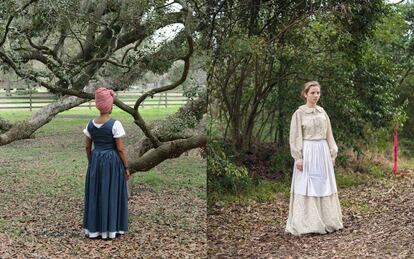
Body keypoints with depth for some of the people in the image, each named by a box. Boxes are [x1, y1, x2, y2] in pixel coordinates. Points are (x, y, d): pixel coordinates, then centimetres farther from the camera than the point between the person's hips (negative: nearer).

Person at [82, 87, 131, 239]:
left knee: (95, 194, 12)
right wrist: (126, 167, -5)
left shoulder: (90, 124, 1)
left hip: (96, 161, 5)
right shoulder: (115, 124, -15)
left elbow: (87, 147, 8)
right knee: (111, 194, 5)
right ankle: (110, 229, 10)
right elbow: (120, 149, -13)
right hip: (113, 162, -5)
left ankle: (94, 229, 19)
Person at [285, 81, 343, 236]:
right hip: (307, 152, -5)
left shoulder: (322, 112, 11)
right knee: (307, 186, -4)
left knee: (324, 185, 8)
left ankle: (325, 221, 17)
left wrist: (332, 153, 12)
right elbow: (295, 137, -7)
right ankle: (307, 224, 2)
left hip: (323, 152, 5)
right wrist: (298, 158, -13)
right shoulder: (299, 113, -4)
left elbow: (328, 135, 16)